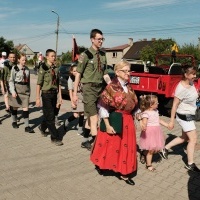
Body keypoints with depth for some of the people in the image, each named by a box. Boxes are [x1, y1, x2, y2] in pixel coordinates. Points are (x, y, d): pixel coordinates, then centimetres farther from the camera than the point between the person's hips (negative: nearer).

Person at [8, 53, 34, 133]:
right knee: (15, 107, 12)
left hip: (25, 90, 3)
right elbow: (11, 81, -7)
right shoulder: (14, 68, -6)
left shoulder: (27, 69, 7)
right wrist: (13, 91, -17)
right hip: (17, 89, -3)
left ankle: (27, 126, -3)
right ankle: (14, 122, 35)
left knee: (26, 108, -3)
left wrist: (29, 91, 14)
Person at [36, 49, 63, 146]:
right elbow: (39, 84, -10)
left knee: (50, 115, 14)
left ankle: (42, 127, 42)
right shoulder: (43, 68, -8)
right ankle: (55, 138, 1)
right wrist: (37, 98, -13)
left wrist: (60, 96, 9)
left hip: (54, 94, 6)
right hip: (46, 94, -6)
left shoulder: (56, 69, 9)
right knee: (50, 116, -4)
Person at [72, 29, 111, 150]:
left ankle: (86, 141, 30)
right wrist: (75, 93, -8)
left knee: (90, 117, 15)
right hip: (89, 88, -6)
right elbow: (78, 74, -7)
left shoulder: (103, 55, 10)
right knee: (94, 119, -8)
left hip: (100, 88, 6)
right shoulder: (86, 55, -7)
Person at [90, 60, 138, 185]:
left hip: (127, 122, 6)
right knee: (111, 146, 10)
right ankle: (100, 164, 36)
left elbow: (133, 105, 15)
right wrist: (107, 125, -20)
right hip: (114, 121, -6)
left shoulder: (129, 88, 6)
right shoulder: (111, 87, -15)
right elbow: (103, 107, -17)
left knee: (126, 146, 11)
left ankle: (124, 172, 24)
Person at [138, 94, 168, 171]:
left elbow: (159, 120, 21)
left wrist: (167, 125, 23)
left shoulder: (156, 111, 9)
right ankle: (149, 165, 19)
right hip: (149, 132, -8)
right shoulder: (146, 113, -17)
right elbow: (144, 122, -27)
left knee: (156, 148, 13)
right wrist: (143, 126, -50)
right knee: (151, 149, 0)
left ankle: (144, 153, 37)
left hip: (156, 132, 8)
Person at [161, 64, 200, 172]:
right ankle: (190, 164, 13)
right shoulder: (181, 88, -25)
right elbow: (175, 105, -19)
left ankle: (166, 148, 33)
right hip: (184, 116, -9)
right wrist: (171, 121, -16)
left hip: (189, 115, 9)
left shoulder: (191, 84, -1)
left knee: (185, 137, 19)